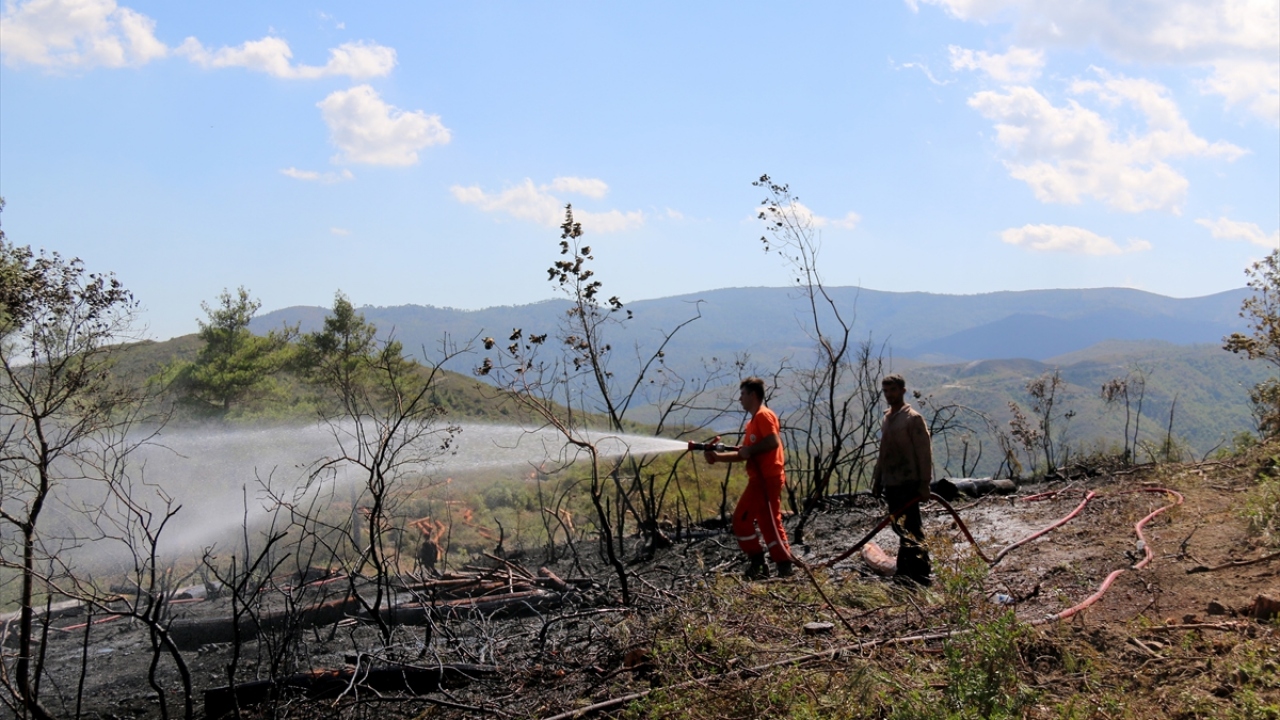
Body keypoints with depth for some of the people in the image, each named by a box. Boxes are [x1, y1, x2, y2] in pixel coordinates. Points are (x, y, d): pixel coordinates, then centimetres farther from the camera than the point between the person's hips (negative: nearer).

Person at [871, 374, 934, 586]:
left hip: (908, 483, -8)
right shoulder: (887, 418, 15)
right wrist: (877, 481, 19)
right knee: (900, 528, 11)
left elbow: (924, 453, -11)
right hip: (890, 484, 8)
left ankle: (920, 574, -4)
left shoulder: (913, 418, -8)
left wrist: (924, 484, -15)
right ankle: (905, 571, 18)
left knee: (910, 529, -8)